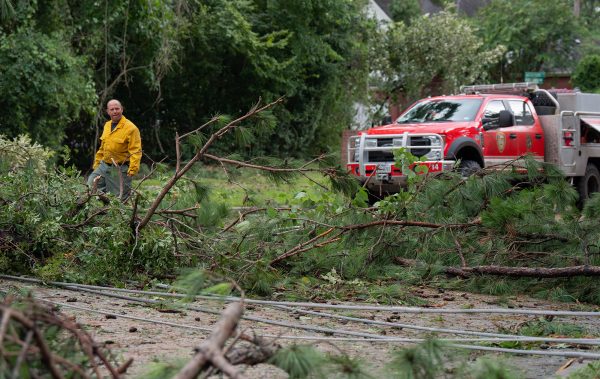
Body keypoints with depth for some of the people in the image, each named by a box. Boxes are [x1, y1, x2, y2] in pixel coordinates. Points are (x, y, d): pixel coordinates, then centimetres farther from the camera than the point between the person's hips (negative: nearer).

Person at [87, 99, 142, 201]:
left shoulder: (130, 128, -13)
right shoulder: (107, 125, 12)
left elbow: (136, 151, -17)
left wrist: (133, 169, -25)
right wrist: (96, 163, 20)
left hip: (120, 169, -7)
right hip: (104, 166, 7)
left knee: (119, 198, -2)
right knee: (90, 186, 1)